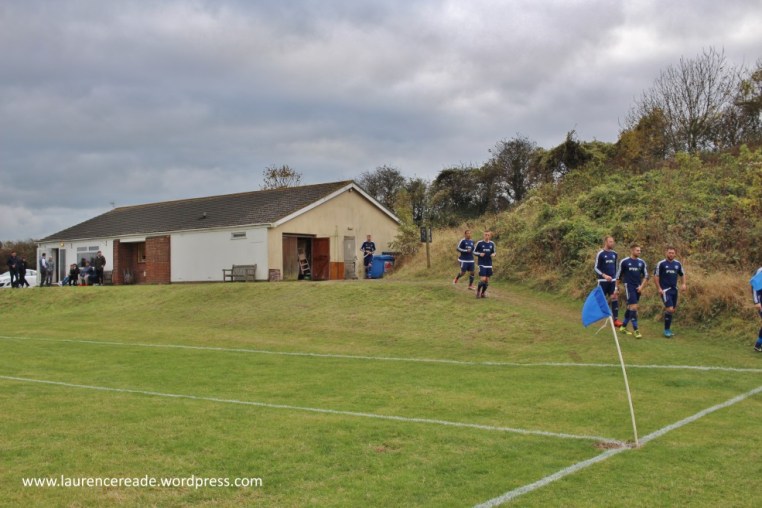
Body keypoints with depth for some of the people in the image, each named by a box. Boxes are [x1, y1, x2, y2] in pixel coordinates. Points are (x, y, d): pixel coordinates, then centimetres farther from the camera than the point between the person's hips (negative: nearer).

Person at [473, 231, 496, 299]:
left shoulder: (492, 243, 5)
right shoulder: (480, 243, -5)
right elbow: (474, 251, 3)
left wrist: (493, 254, -5)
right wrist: (479, 254, -16)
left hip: (489, 264, 4)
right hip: (482, 264, -4)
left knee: (487, 280, 5)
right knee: (483, 279, -14)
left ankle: (483, 293, 25)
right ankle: (478, 290, 11)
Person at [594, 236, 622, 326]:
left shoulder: (614, 254, 9)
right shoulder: (600, 254, -8)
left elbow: (616, 267, 18)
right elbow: (596, 268, -8)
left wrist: (616, 278, 16)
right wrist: (604, 275, -20)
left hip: (613, 280, 5)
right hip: (603, 281, -5)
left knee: (615, 298, -3)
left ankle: (616, 319, -3)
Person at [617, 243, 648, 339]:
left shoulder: (641, 262, 5)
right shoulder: (624, 262, -6)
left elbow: (646, 275, 12)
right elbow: (618, 275, 1)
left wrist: (641, 286, -1)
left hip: (638, 288, 5)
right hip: (629, 286, -5)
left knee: (630, 307, 13)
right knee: (634, 307, -14)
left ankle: (623, 326, 28)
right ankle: (635, 330, -11)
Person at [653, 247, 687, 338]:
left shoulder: (678, 264, 8)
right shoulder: (661, 264, -6)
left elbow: (682, 274, 20)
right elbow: (656, 276, -5)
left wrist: (684, 284, 3)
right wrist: (659, 288, -11)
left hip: (674, 290, 6)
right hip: (665, 290, -5)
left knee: (672, 310, 9)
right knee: (670, 309, -15)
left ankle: (668, 329, 23)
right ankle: (666, 330, -3)